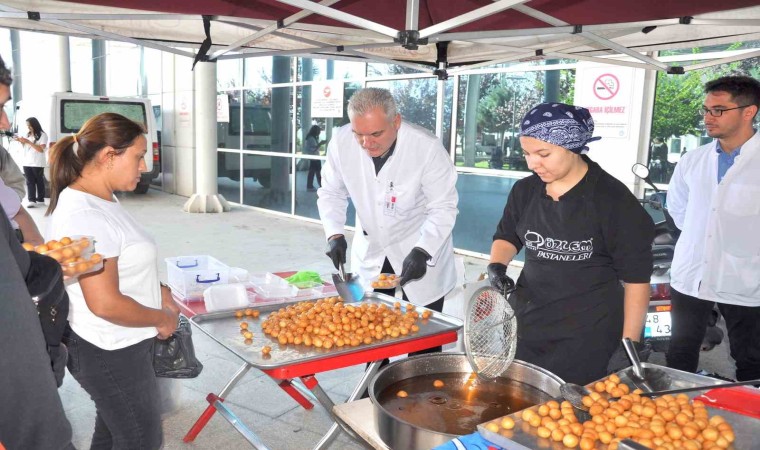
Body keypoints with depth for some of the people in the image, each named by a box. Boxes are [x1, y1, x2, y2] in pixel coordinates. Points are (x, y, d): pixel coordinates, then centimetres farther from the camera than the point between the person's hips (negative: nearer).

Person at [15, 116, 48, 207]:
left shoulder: (42, 135, -5)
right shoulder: (28, 135, 13)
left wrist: (28, 142, -19)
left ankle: (40, 199, 11)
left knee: (39, 181, 4)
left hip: (38, 163, -5)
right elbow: (25, 147, 22)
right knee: (30, 182, 0)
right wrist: (21, 141, 2)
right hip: (27, 162, 5)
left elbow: (41, 149, -16)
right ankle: (31, 200, -4)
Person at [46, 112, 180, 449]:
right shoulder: (85, 216, -27)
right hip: (110, 355, -10)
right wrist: (162, 318, -14)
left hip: (114, 347, 10)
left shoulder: (99, 200, 5)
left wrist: (156, 292, 6)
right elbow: (105, 304, -29)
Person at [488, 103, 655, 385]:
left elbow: (636, 278, -9)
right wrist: (497, 266, -3)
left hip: (589, 332, -5)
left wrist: (630, 343, -10)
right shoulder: (525, 191, 2)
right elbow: (507, 236, 18)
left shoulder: (613, 200, -13)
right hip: (526, 322, 5)